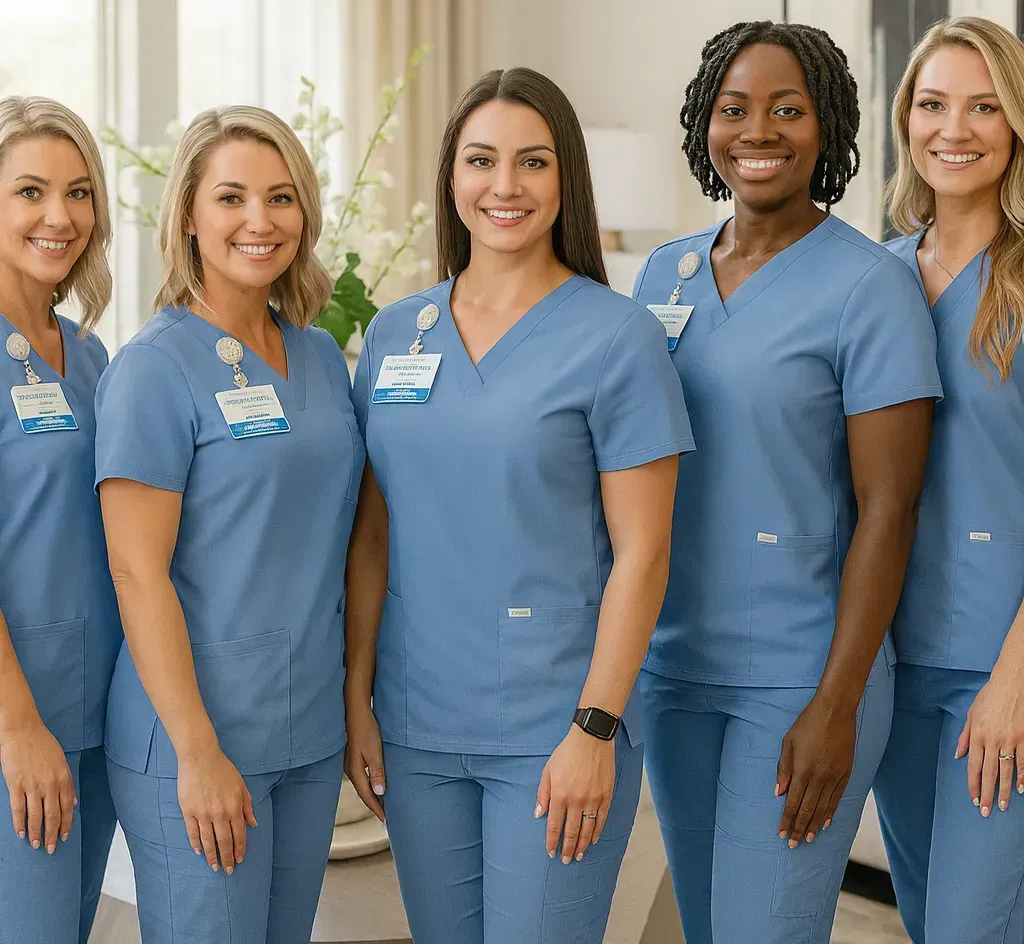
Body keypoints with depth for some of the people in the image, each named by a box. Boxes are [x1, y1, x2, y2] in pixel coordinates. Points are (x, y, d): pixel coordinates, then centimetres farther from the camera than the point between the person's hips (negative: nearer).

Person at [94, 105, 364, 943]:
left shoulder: (322, 357, 8)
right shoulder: (155, 366, -10)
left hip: (312, 733, 6)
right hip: (195, 742, -6)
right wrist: (198, 751, -17)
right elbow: (138, 573, -14)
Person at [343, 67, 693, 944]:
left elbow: (640, 553, -9)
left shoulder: (617, 337, -7)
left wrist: (594, 730, -13)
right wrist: (357, 698, 5)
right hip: (417, 727, 4)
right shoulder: (394, 334, 6)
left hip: (551, 730, -4)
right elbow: (373, 537, 9)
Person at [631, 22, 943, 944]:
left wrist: (836, 707, -15)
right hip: (671, 662, 6)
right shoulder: (666, 272, 7)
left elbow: (886, 511, -12)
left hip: (798, 676, -5)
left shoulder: (870, 286, -9)